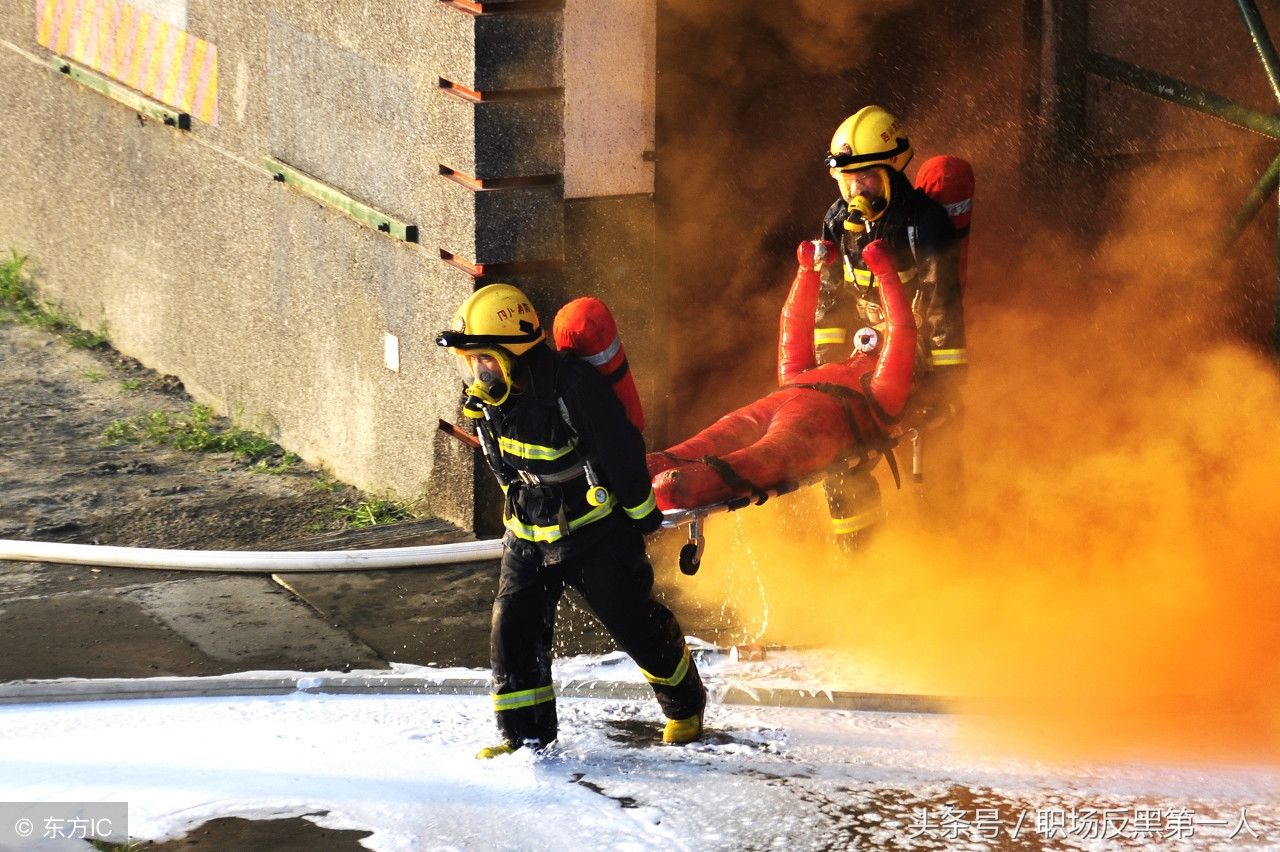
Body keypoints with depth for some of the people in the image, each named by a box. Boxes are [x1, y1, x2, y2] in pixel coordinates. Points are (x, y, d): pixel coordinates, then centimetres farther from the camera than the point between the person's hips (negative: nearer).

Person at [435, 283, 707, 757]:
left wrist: (641, 510, -6)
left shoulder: (574, 388, -29)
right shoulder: (485, 398, -9)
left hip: (596, 531, -5)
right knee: (514, 626, -5)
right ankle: (525, 733, 6)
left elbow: (623, 448, -17)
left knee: (633, 622, 5)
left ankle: (685, 705, 28)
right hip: (528, 536, 5)